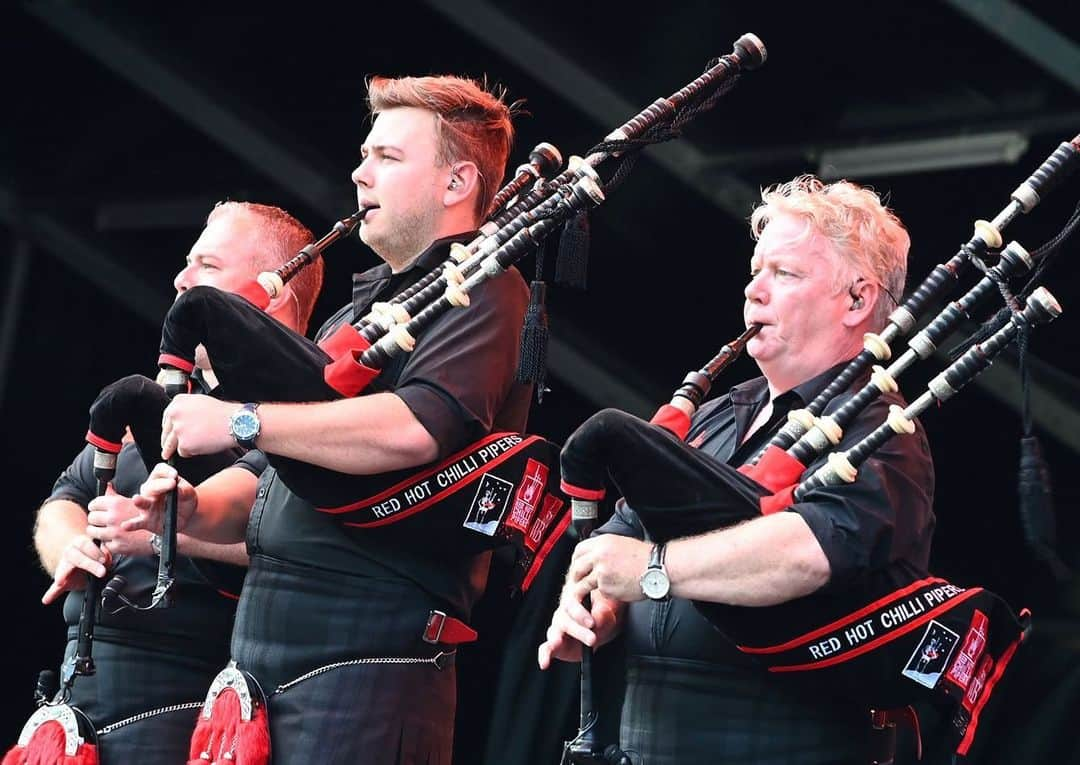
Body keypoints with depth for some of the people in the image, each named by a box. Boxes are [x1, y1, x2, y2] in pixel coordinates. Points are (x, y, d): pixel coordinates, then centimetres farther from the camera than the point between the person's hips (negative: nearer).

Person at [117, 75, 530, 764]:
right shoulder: (361, 310, 24)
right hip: (264, 655, 9)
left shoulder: (481, 294, -4)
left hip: (370, 660, -9)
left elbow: (413, 429, -25)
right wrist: (196, 508, 6)